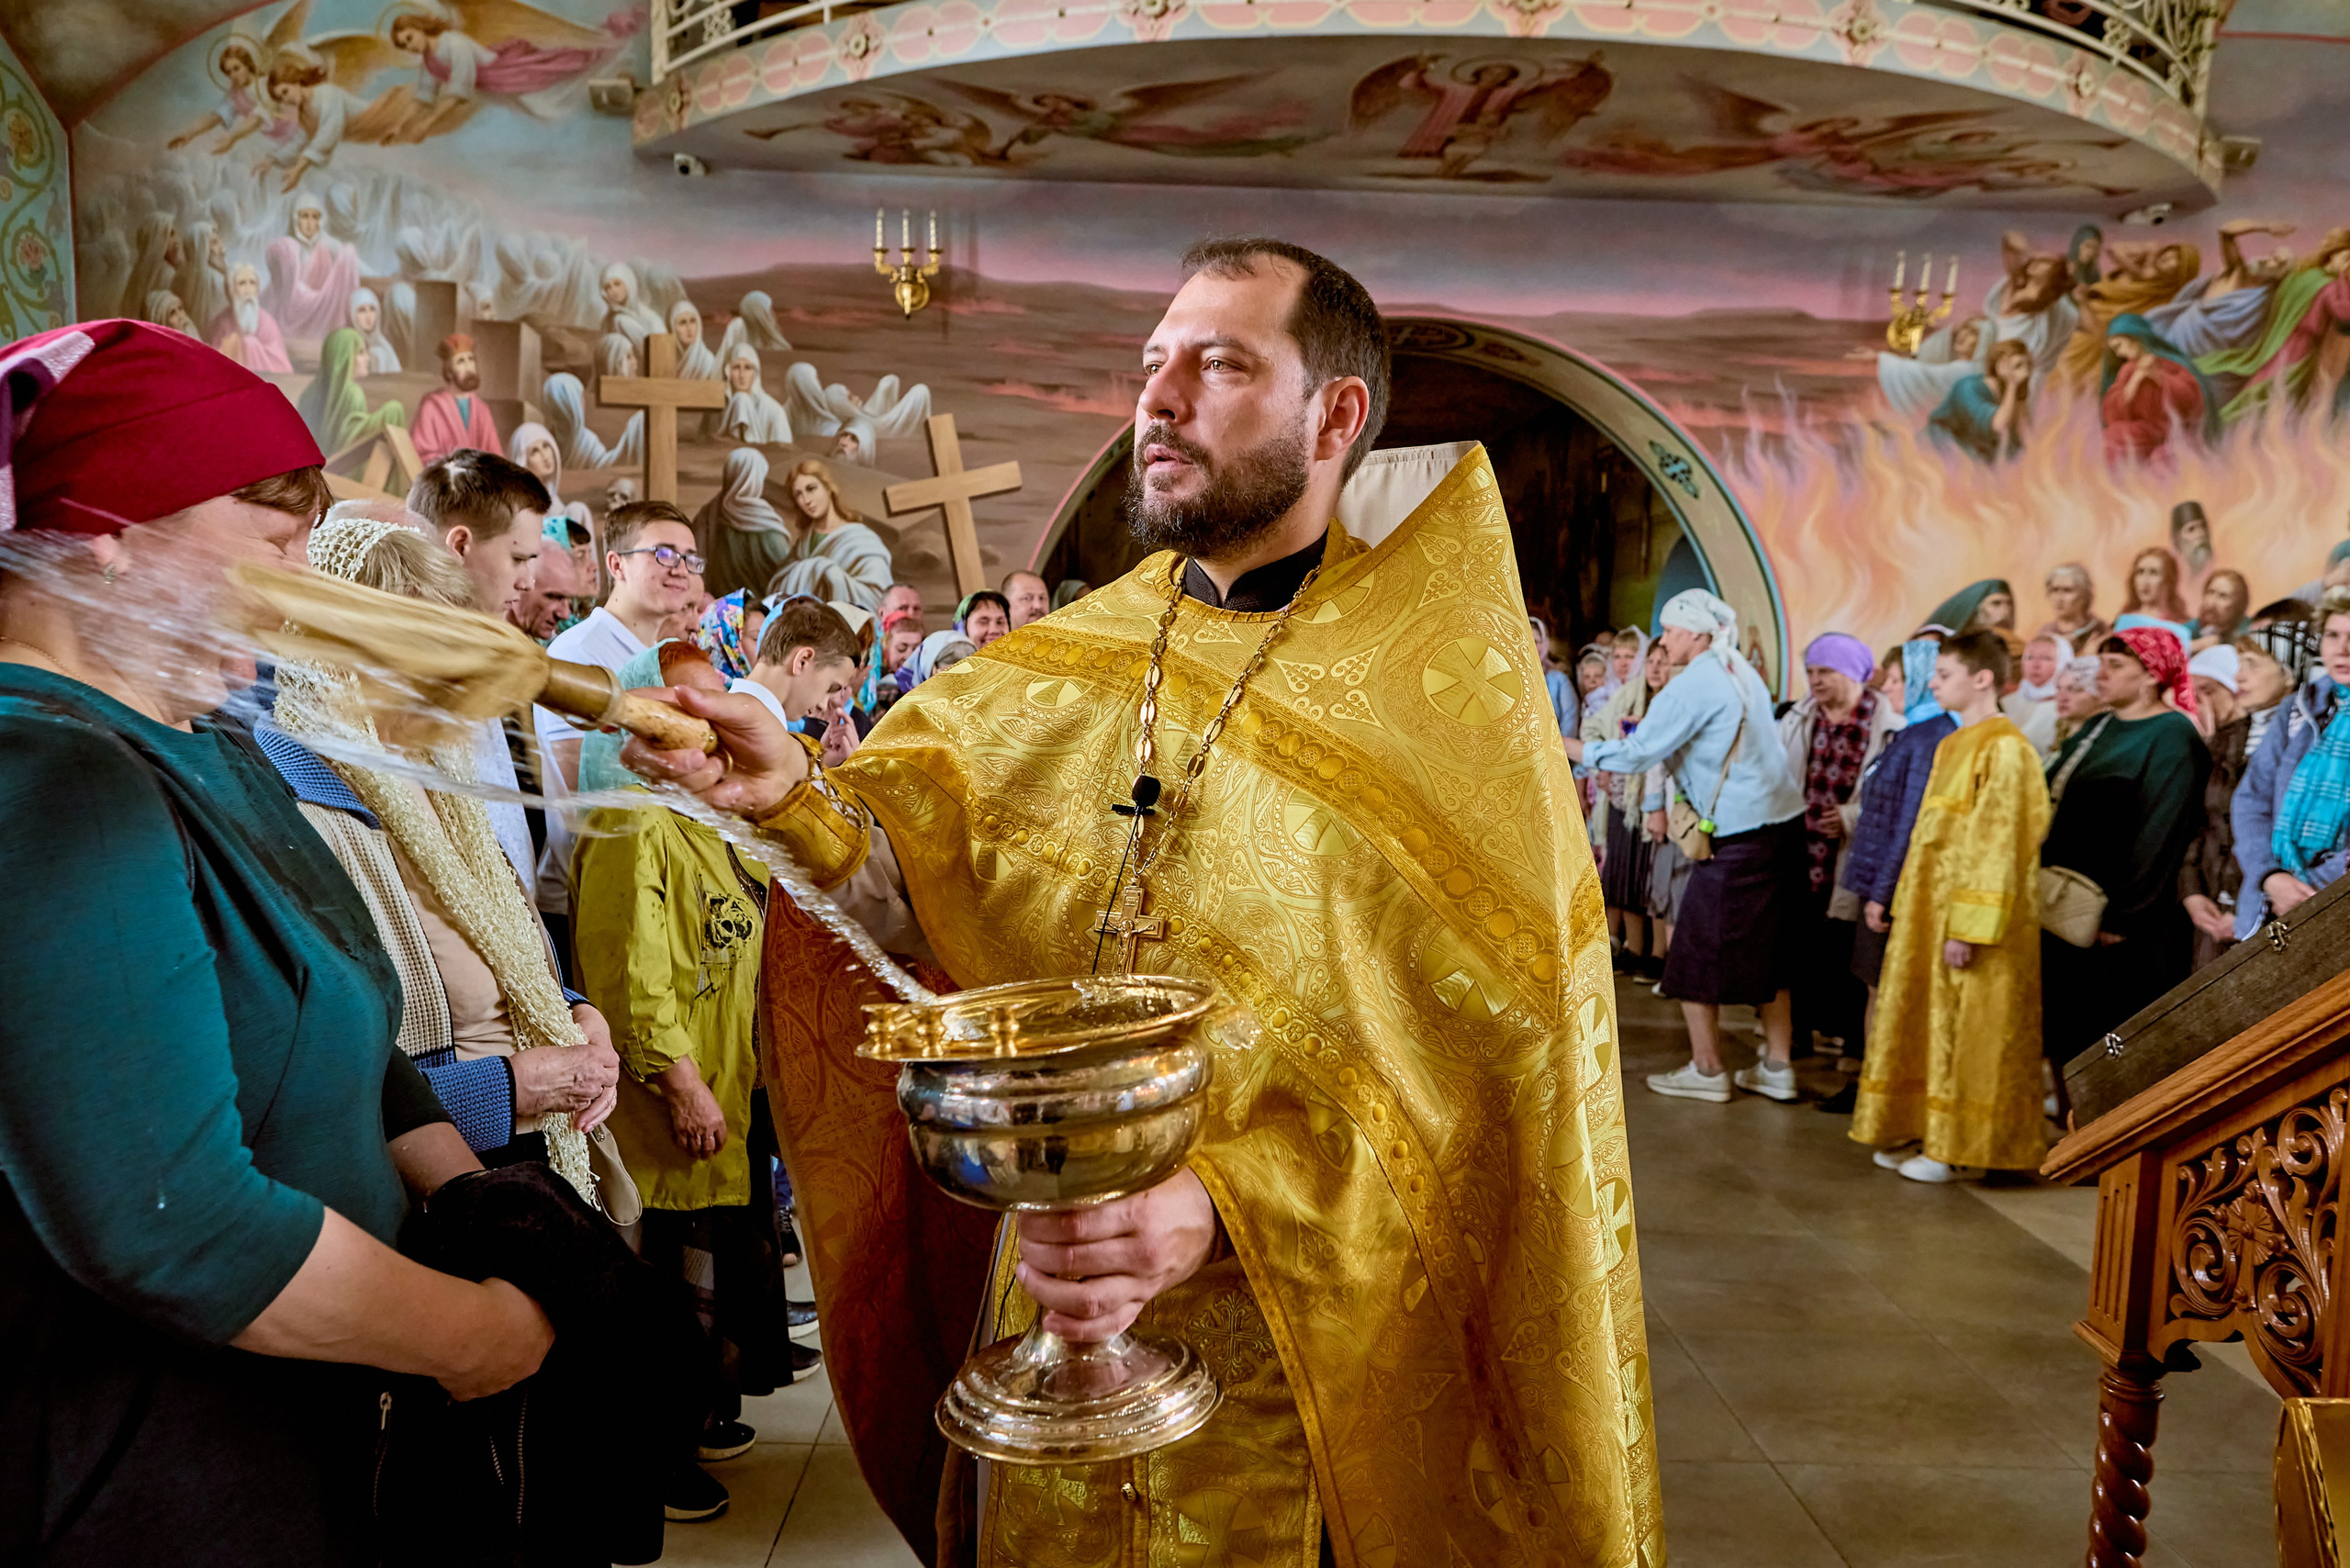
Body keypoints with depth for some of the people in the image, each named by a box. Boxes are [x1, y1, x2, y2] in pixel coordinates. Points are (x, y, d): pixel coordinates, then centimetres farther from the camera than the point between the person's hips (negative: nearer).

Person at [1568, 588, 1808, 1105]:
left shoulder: (1693, 685, -14)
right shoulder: (1741, 671, 13)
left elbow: (1637, 753, -15)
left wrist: (1566, 746, -4)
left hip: (1740, 834, -9)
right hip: (1783, 817, 9)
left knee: (1696, 952, 3)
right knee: (1766, 949, 15)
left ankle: (1706, 1070, 11)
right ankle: (1777, 1067, 20)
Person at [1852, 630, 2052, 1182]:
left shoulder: (2005, 750, -15)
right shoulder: (1951, 746, 13)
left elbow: (1997, 845, -20)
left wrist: (1966, 927, -22)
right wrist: (1909, 903, 14)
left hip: (1971, 914, -9)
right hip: (1930, 909, 9)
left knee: (1966, 1031, -1)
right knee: (1928, 1022, 13)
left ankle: (1960, 1149, 9)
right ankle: (1927, 1132, 23)